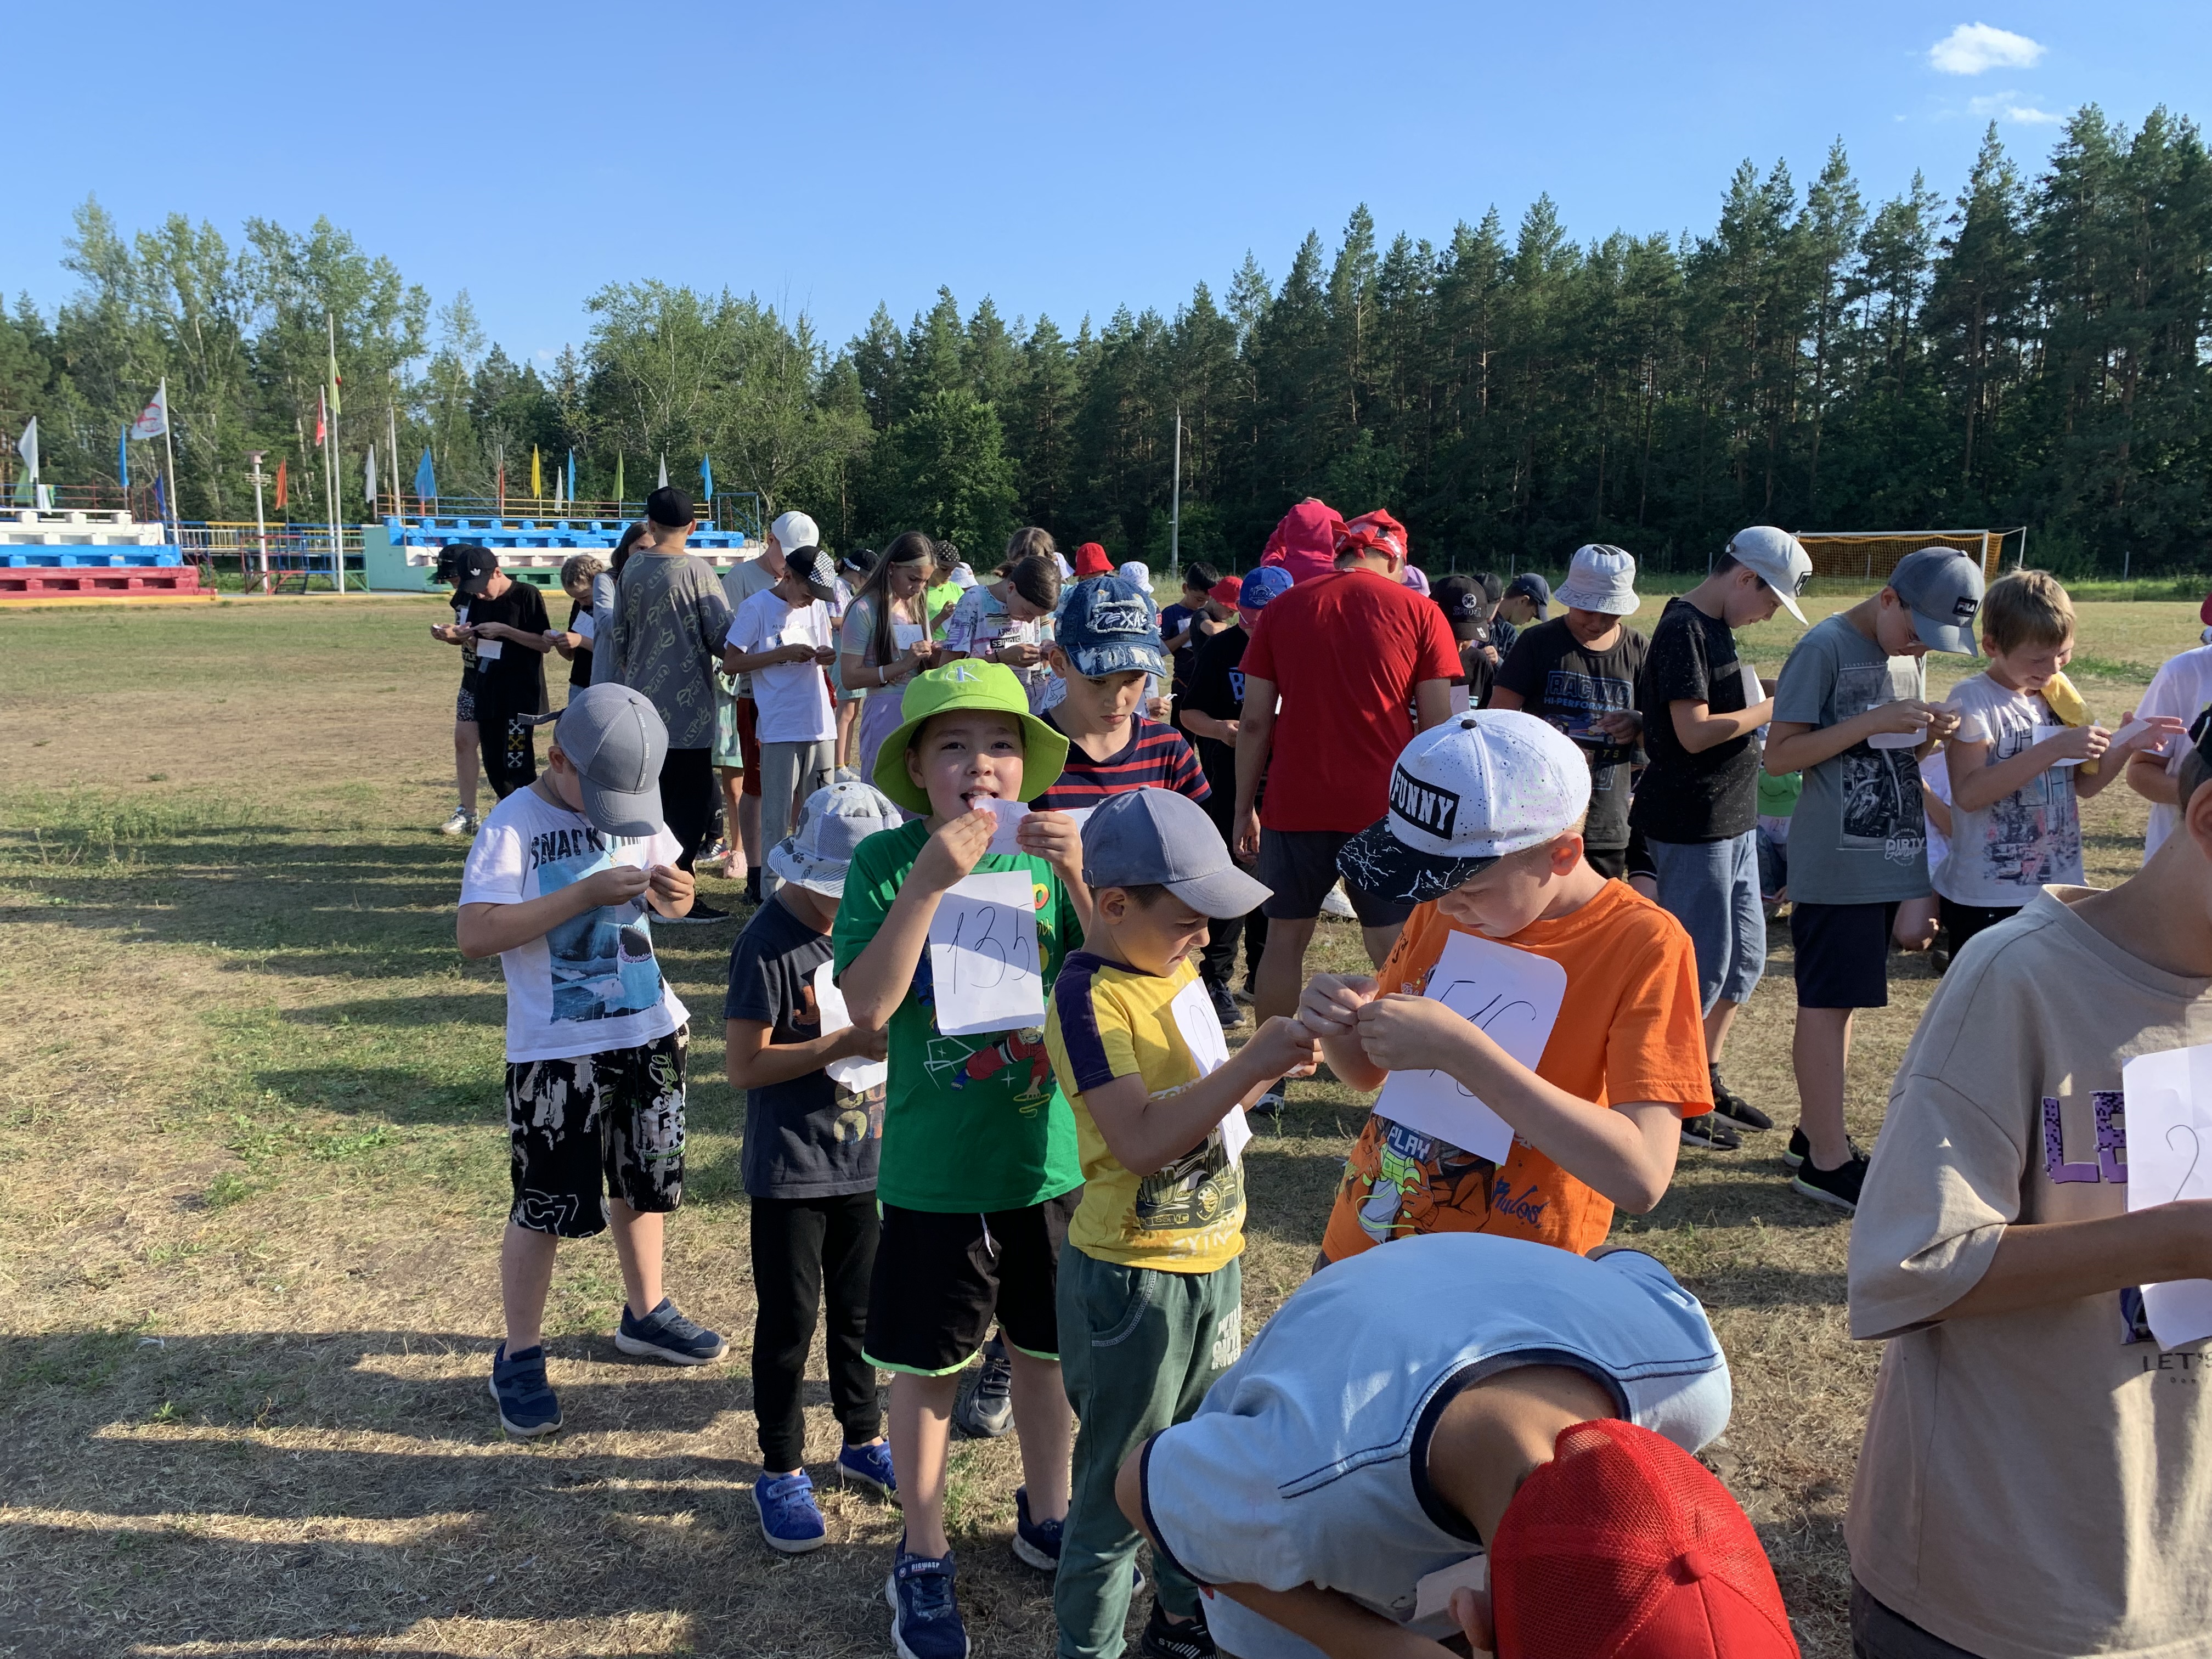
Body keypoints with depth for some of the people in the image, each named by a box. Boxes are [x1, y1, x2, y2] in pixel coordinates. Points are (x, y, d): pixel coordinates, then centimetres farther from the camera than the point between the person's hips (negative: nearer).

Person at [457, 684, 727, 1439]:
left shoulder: (639, 810, 3)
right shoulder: (515, 825, -15)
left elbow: (666, 898, 15)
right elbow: (474, 935, -24)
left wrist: (674, 891, -10)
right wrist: (585, 893, -28)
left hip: (648, 1030, 6)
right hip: (555, 1049, -6)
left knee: (643, 1182, 19)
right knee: (544, 1207, 2)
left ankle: (645, 1314, 39)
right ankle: (518, 1358, 20)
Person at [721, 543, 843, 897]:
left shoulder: (817, 606, 10)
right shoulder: (757, 608, -7)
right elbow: (731, 663, -9)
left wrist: (827, 656, -3)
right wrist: (784, 653, -16)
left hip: (820, 725, 6)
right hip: (779, 730, -5)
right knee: (777, 814, -1)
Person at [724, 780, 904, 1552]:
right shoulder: (768, 943, -18)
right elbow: (746, 1066, -19)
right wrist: (846, 1043, -26)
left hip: (864, 1160, 6)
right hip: (789, 1172, -6)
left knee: (860, 1309, 19)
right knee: (789, 1322, 8)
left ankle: (863, 1441, 38)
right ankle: (781, 1471, 25)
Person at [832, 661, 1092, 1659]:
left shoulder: (1050, 853, -5)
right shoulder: (887, 860, -12)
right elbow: (866, 1007, -22)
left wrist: (1079, 879, -24)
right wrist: (930, 881, -30)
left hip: (1052, 1157, 3)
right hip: (936, 1172, -3)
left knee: (1048, 1348, 20)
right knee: (925, 1366, 13)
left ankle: (1045, 1517, 45)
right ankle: (923, 1559, 34)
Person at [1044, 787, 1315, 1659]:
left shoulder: (1172, 967, 4)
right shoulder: (1086, 994, -22)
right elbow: (1141, 1140, -31)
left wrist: (1272, 1062, -5)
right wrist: (1254, 1062, -32)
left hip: (1211, 1260, 8)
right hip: (1133, 1277, -8)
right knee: (1120, 1487, 9)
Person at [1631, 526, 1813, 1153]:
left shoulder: (1714, 628, 15)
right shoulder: (1684, 629, -16)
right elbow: (1694, 731, -23)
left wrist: (1765, 706, 6)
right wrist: (1773, 707, -13)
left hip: (1731, 820, 10)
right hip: (1691, 826, -10)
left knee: (1745, 957, 17)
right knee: (1701, 965, -2)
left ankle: (1706, 1082, 29)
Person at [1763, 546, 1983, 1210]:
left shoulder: (1912, 653, 12)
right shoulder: (1826, 648, -11)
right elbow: (1778, 755, -15)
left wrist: (1929, 735, -3)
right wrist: (1873, 722, -21)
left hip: (1889, 856, 8)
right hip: (1836, 862, -8)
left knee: (1841, 998, 14)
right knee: (1826, 1002, -2)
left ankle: (1813, 1133, 24)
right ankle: (1828, 1160, 4)